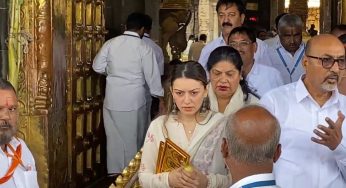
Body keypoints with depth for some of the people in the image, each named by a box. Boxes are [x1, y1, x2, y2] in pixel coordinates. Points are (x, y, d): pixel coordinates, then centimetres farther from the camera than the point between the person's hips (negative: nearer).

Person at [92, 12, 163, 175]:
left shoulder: (110, 43, 0)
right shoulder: (144, 48, -9)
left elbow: (97, 67, 7)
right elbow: (152, 76, -6)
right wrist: (159, 95, 8)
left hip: (112, 99, 3)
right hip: (134, 100, -3)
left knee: (115, 138, 13)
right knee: (133, 139, 11)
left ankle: (114, 173, 22)